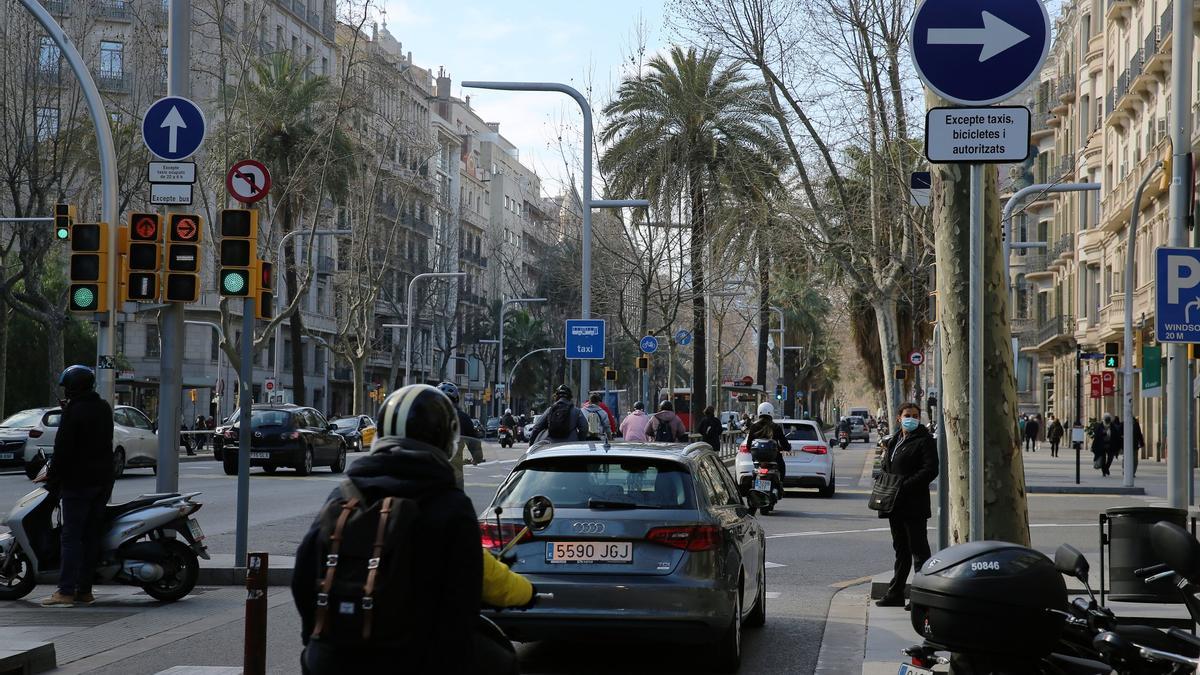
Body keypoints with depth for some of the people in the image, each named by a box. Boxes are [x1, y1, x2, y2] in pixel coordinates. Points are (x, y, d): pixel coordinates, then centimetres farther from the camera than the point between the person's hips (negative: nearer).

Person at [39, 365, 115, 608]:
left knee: (71, 537, -7)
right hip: (103, 480, 7)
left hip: (78, 482, -7)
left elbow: (63, 449, -15)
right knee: (92, 536, 9)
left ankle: (66, 591, -10)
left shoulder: (73, 412, -14)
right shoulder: (104, 408, 10)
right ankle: (84, 590, 11)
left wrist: (53, 479, -7)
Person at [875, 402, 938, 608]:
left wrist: (904, 486, -22)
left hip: (914, 505, -8)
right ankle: (895, 593, 20)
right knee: (901, 550, 15)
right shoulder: (894, 441, 18)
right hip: (896, 505, 8)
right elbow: (885, 467, 26)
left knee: (919, 550, -4)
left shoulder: (925, 441, -7)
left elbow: (930, 470, -17)